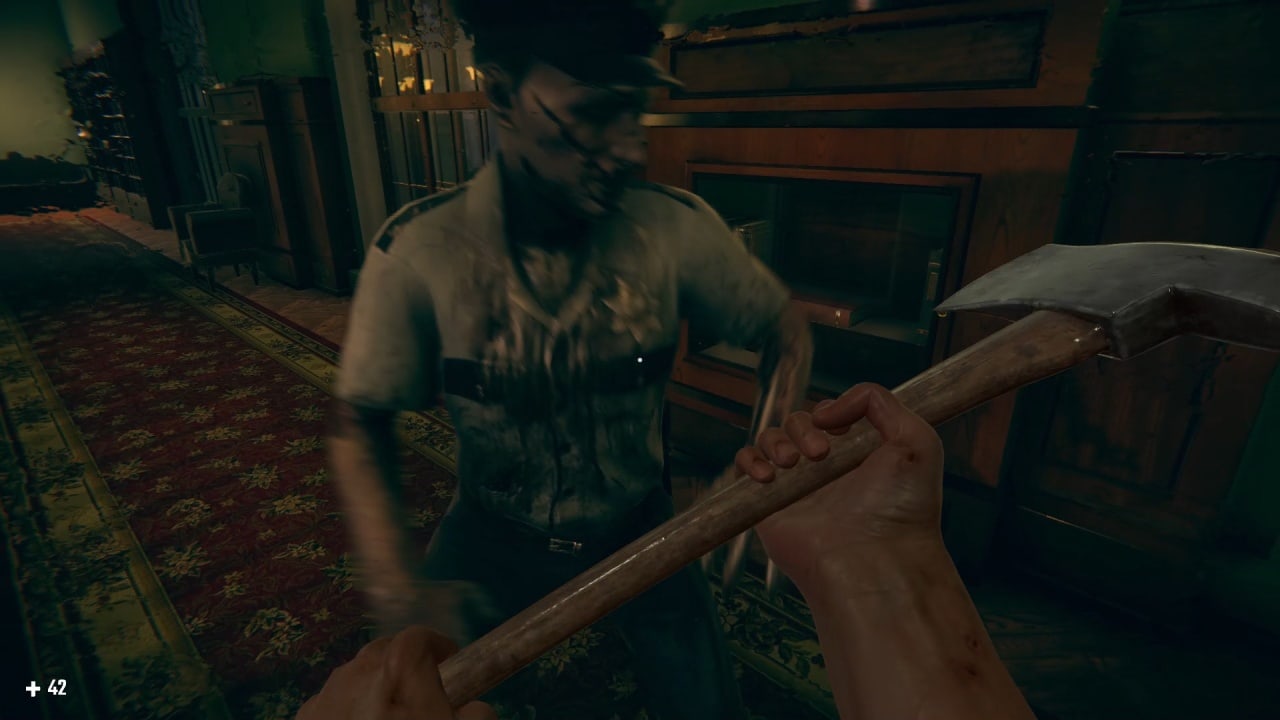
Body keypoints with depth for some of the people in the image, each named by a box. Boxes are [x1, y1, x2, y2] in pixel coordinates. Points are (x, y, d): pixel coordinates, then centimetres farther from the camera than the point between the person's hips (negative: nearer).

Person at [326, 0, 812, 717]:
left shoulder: (677, 227, -21)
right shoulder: (417, 250, -22)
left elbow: (784, 324, -6)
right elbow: (360, 425, -11)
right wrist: (399, 588, -23)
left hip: (639, 530, 1)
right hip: (494, 540, 0)